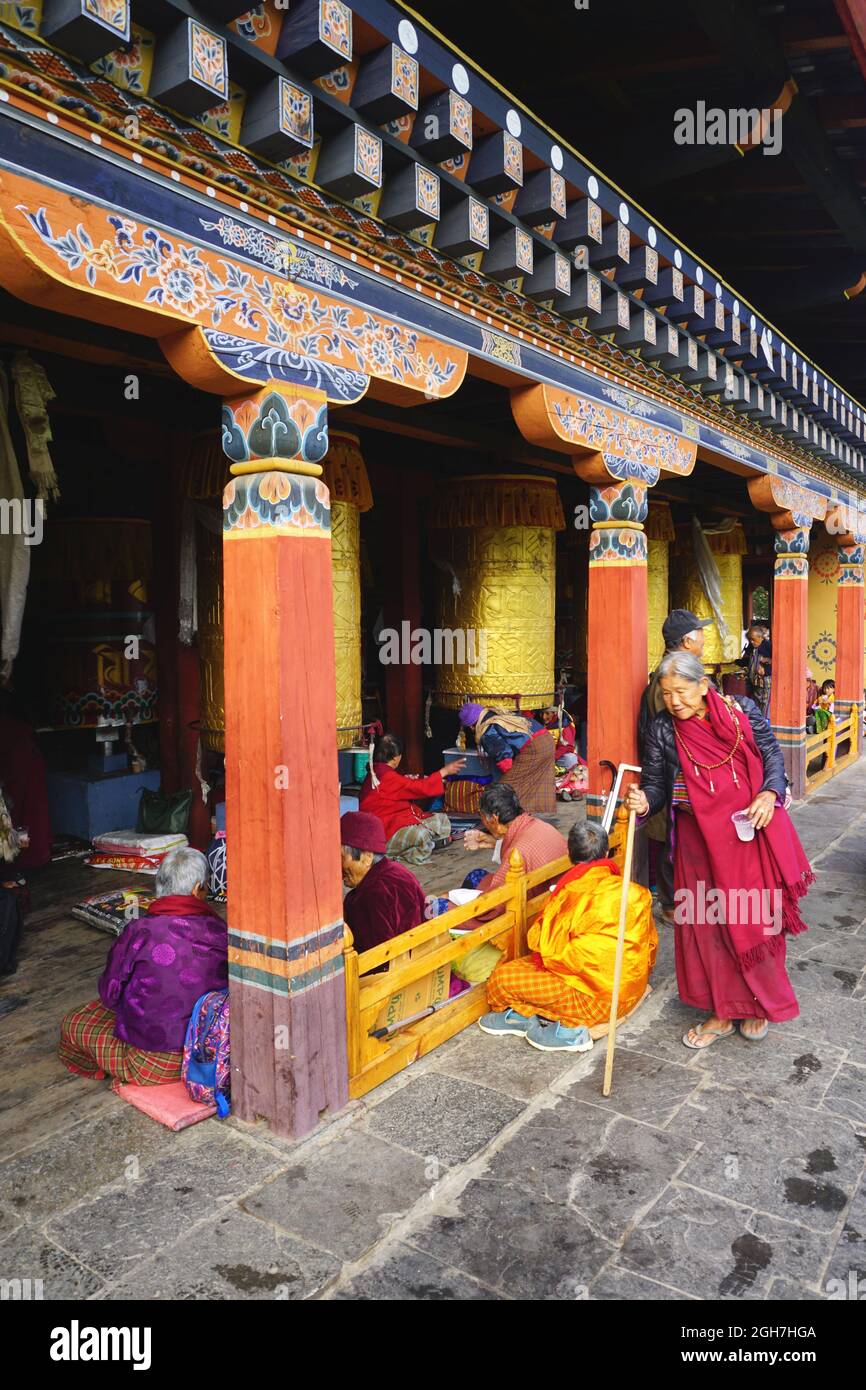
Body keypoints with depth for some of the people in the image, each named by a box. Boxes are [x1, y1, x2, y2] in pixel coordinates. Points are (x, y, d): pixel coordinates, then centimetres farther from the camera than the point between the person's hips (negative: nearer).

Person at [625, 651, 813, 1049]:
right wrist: (644, 802, -24)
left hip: (751, 829, 0)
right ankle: (721, 1012, 21)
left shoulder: (743, 711, -3)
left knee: (754, 918, 7)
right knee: (707, 923, 5)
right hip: (699, 839, 1)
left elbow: (772, 756, 3)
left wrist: (770, 794, -16)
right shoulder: (662, 729, -2)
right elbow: (655, 781, -2)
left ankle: (757, 1005, 29)